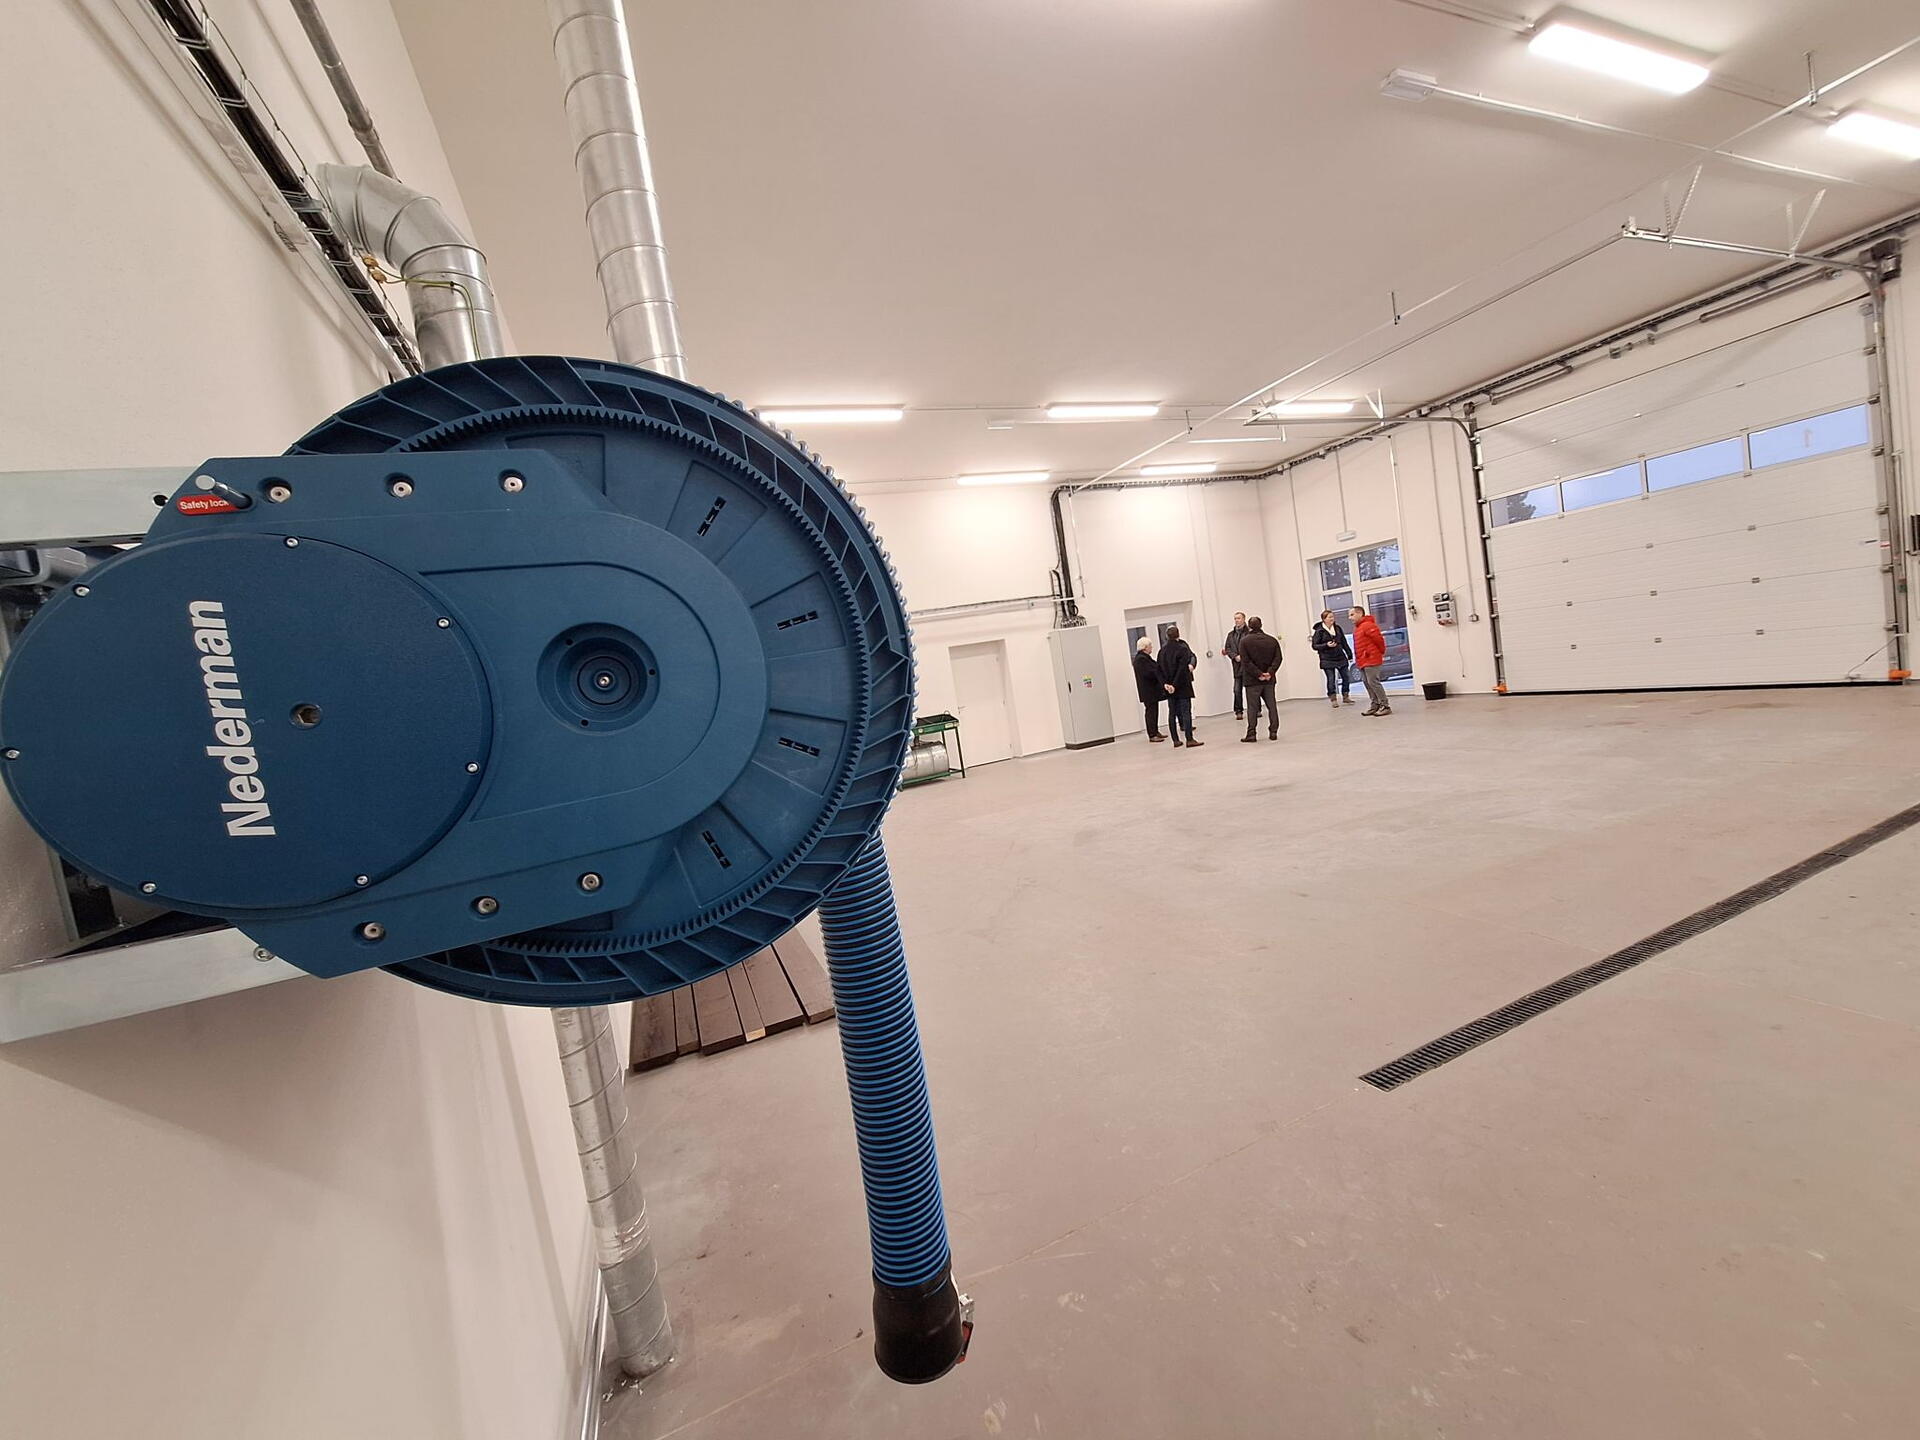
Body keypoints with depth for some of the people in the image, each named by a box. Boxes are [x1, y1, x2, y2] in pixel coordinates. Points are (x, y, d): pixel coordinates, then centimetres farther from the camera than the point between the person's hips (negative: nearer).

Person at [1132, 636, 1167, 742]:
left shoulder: (1144, 657, 14)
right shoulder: (1141, 659, -19)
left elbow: (1154, 668, 15)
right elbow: (1149, 673, -24)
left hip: (1152, 690, 10)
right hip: (1148, 691, -10)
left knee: (1154, 711, 16)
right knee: (1151, 711, -5)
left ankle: (1155, 732, 24)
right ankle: (1152, 735, 1)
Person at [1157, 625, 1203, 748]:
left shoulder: (1162, 651, 4)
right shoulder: (1182, 649, -10)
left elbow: (1159, 670, 0)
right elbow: (1182, 669, -17)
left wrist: (1165, 684, -4)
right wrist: (1175, 685, -15)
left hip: (1169, 687, 5)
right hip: (1183, 686, -5)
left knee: (1172, 713, 8)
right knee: (1186, 712, -2)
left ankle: (1176, 740, 11)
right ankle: (1189, 739, -4)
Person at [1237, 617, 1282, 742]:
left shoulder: (1245, 641, -7)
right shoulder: (1272, 640, 5)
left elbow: (1246, 662, -13)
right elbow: (1278, 659, -2)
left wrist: (1258, 674, -12)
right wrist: (1270, 672, -9)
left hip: (1253, 680, -3)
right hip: (1269, 680, 3)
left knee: (1252, 707, 1)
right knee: (1271, 705, 10)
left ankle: (1251, 733, 0)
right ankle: (1273, 732, 11)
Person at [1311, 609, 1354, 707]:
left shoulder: (1337, 628, 7)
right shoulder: (1319, 631, -8)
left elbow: (1344, 643, 13)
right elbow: (1314, 646, -7)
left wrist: (1349, 654, 13)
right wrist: (1326, 645, -21)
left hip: (1340, 657, 5)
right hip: (1327, 660, -5)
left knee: (1346, 677, 7)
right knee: (1331, 679, -3)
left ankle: (1345, 696, 23)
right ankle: (1333, 699, 8)